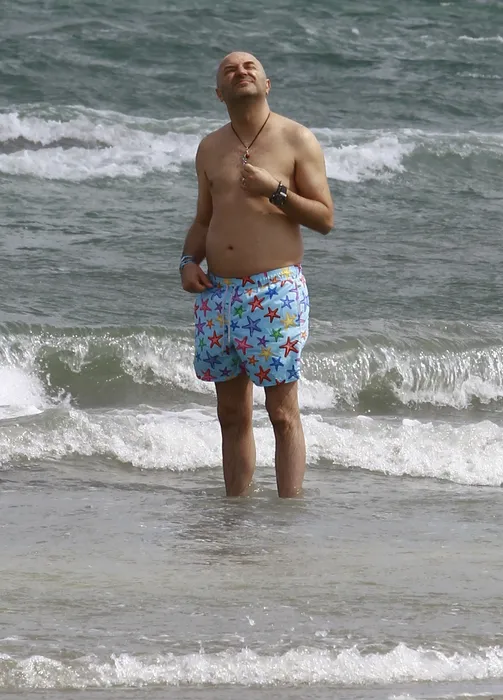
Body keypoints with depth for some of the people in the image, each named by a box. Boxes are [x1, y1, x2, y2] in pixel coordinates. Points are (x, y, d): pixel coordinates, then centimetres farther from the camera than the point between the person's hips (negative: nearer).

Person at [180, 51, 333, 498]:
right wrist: (189, 260, 2)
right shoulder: (210, 149, 14)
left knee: (283, 414, -6)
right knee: (232, 416, 8)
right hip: (217, 293, 5)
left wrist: (275, 190, -15)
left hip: (275, 291, -5)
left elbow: (325, 218, -2)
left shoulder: (297, 141, 0)